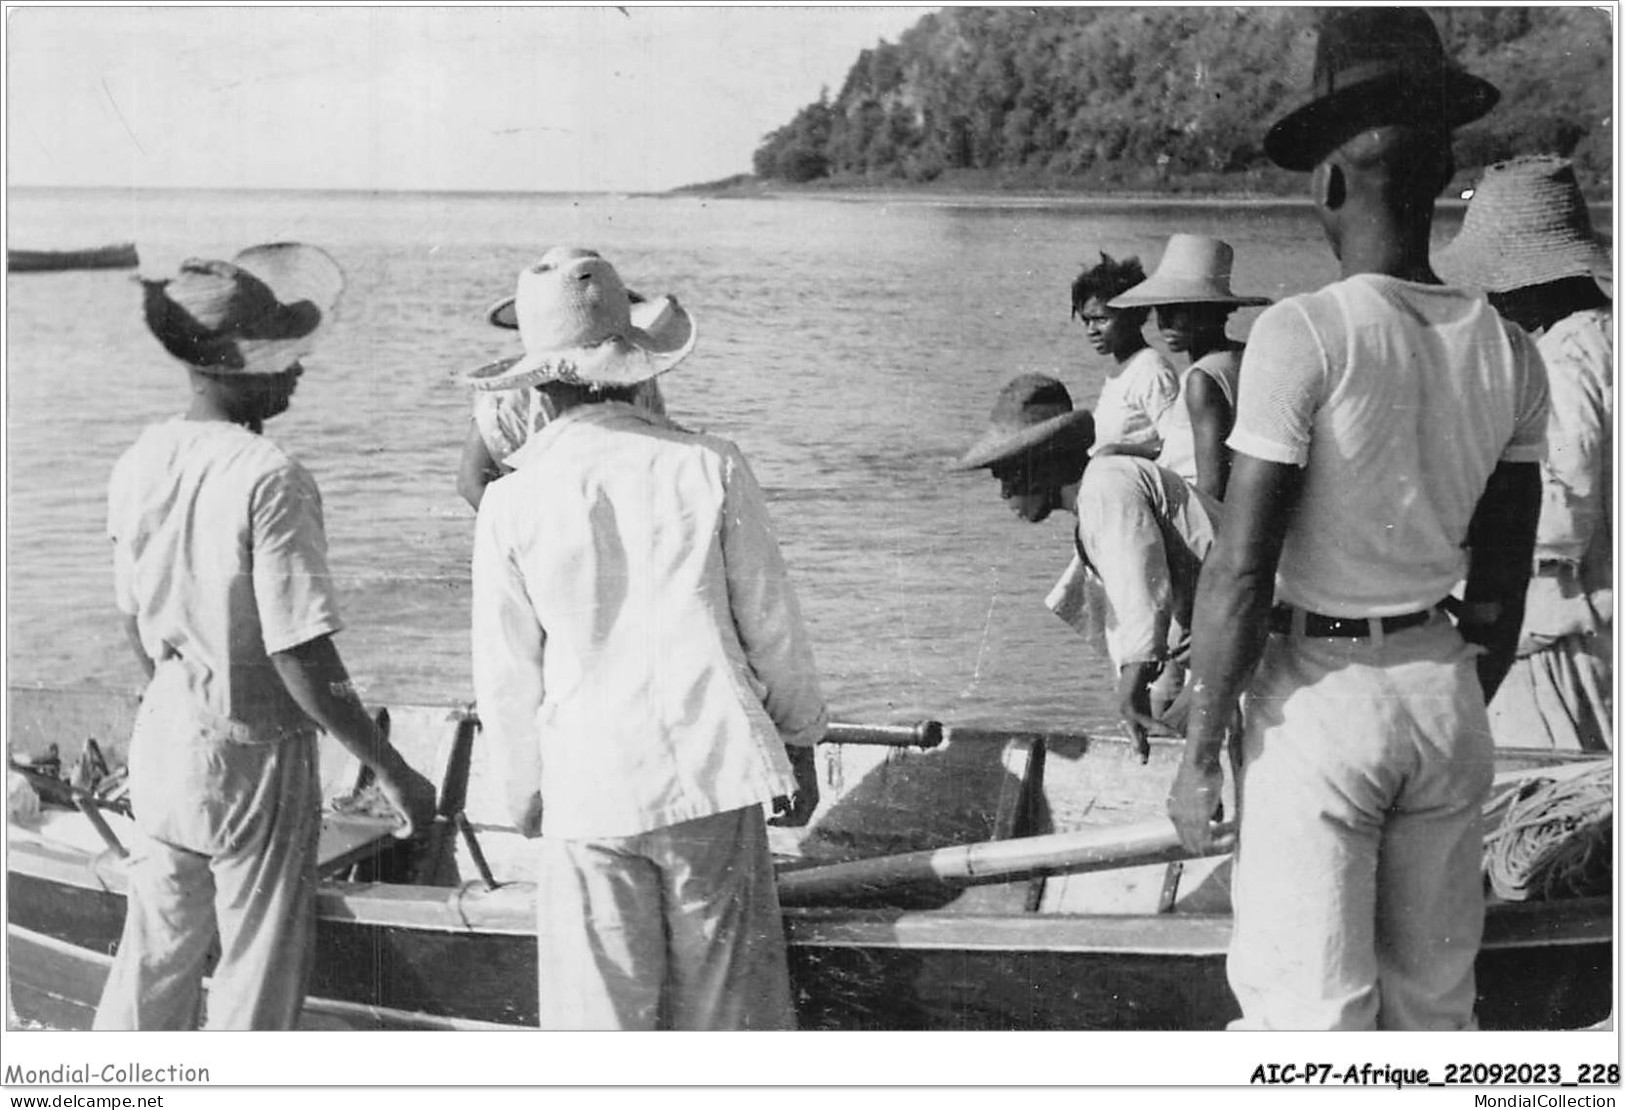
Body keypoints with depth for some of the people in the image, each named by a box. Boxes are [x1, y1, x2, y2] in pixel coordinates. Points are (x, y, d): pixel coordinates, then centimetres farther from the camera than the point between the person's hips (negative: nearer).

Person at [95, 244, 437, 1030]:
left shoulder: (139, 463, 0)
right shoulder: (270, 479, -21)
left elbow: (137, 624, 11)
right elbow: (305, 662, -22)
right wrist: (393, 773, -13)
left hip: (161, 739, 7)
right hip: (255, 757, -7)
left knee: (152, 963, 19)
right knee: (258, 979, 8)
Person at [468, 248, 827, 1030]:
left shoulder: (511, 503, -4)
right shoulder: (709, 467, -4)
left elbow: (506, 680, 2)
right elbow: (773, 628, 2)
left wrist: (529, 788, 18)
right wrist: (799, 742, 17)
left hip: (589, 794, 0)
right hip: (716, 777, 1)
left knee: (599, 1020, 10)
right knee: (723, 1007, 13)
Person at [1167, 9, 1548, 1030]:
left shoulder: (1306, 335, -16)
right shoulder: (1510, 353, 1)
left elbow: (1240, 572, -16)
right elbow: (1500, 592, 8)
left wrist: (1201, 754, -8)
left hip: (1320, 691, -6)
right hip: (1446, 687, 6)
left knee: (1308, 1010, 2)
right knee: (1436, 1002, 16)